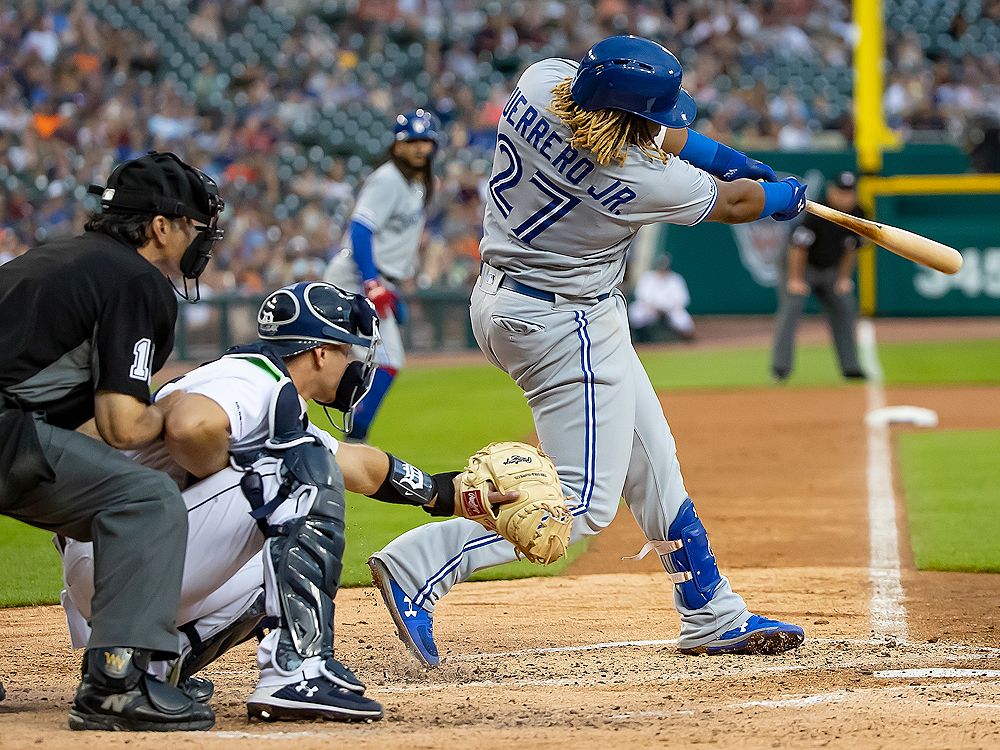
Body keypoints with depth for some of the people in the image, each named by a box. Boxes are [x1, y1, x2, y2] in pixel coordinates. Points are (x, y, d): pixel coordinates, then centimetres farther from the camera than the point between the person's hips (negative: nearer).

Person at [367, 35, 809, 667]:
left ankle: (713, 618, 26)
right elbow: (734, 202, -5)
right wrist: (785, 196, 16)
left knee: (652, 463, 16)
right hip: (564, 326, -10)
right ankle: (418, 567, -16)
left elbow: (636, 128, 11)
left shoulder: (543, 81, -12)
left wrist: (721, 155, 9)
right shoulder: (641, 182, -27)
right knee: (583, 503, -7)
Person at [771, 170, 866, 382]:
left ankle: (850, 366, 14)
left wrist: (844, 278, 5)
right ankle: (780, 366, -19)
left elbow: (852, 249, 6)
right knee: (790, 310, -19)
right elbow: (798, 247, -24)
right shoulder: (817, 214, -28)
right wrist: (795, 279, -23)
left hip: (830, 270, 7)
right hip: (802, 268, -7)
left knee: (845, 311, 6)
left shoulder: (857, 216, -8)